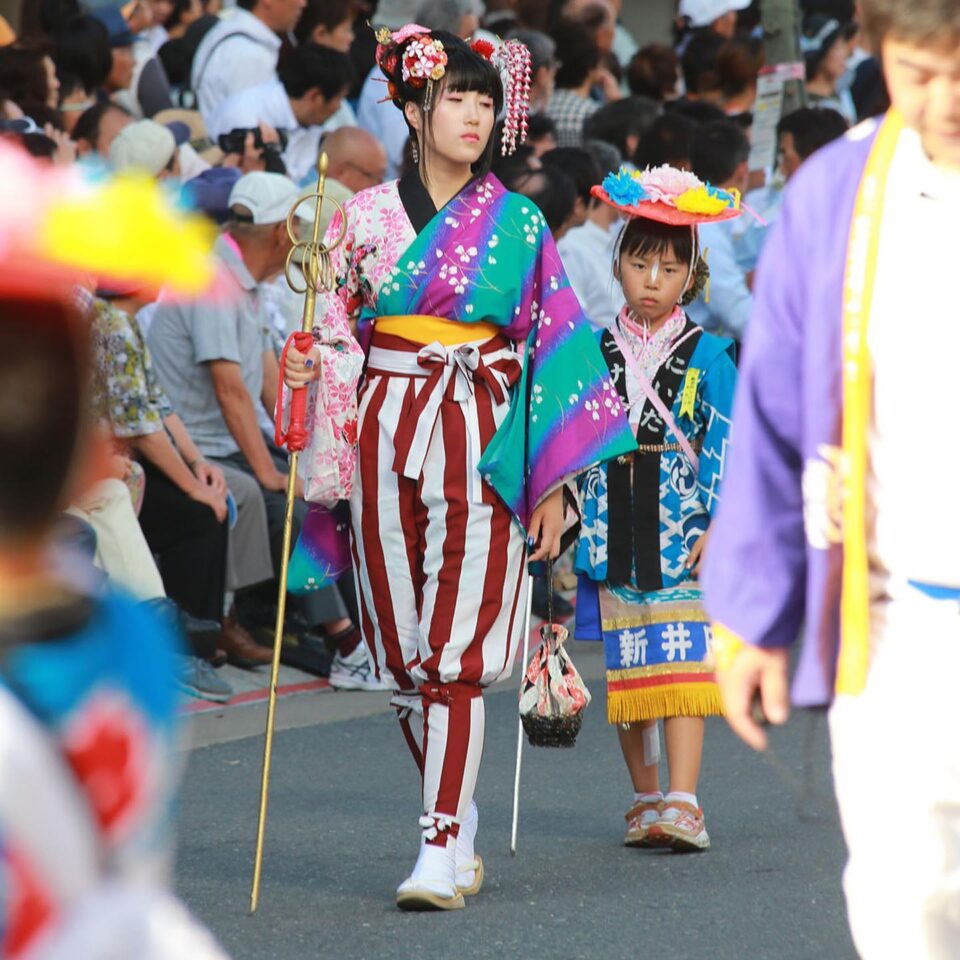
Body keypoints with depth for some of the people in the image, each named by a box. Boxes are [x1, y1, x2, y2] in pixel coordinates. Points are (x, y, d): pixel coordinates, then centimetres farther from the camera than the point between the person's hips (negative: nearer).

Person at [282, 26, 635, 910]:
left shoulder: (520, 225, 4)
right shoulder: (365, 215, 7)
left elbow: (553, 348, 4)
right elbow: (337, 328, 10)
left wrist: (553, 486, -1)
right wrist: (308, 365, -14)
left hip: (481, 440, -2)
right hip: (387, 432, 2)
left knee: (458, 648, -11)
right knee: (404, 648, 4)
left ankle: (442, 853, -13)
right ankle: (458, 823, 20)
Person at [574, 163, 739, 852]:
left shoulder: (707, 357, 2)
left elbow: (726, 449, -2)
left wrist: (718, 527, -10)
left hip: (682, 537, -3)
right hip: (612, 535, 3)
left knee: (681, 665, -11)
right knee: (627, 673, 6)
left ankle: (684, 805, -15)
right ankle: (645, 801, 17)